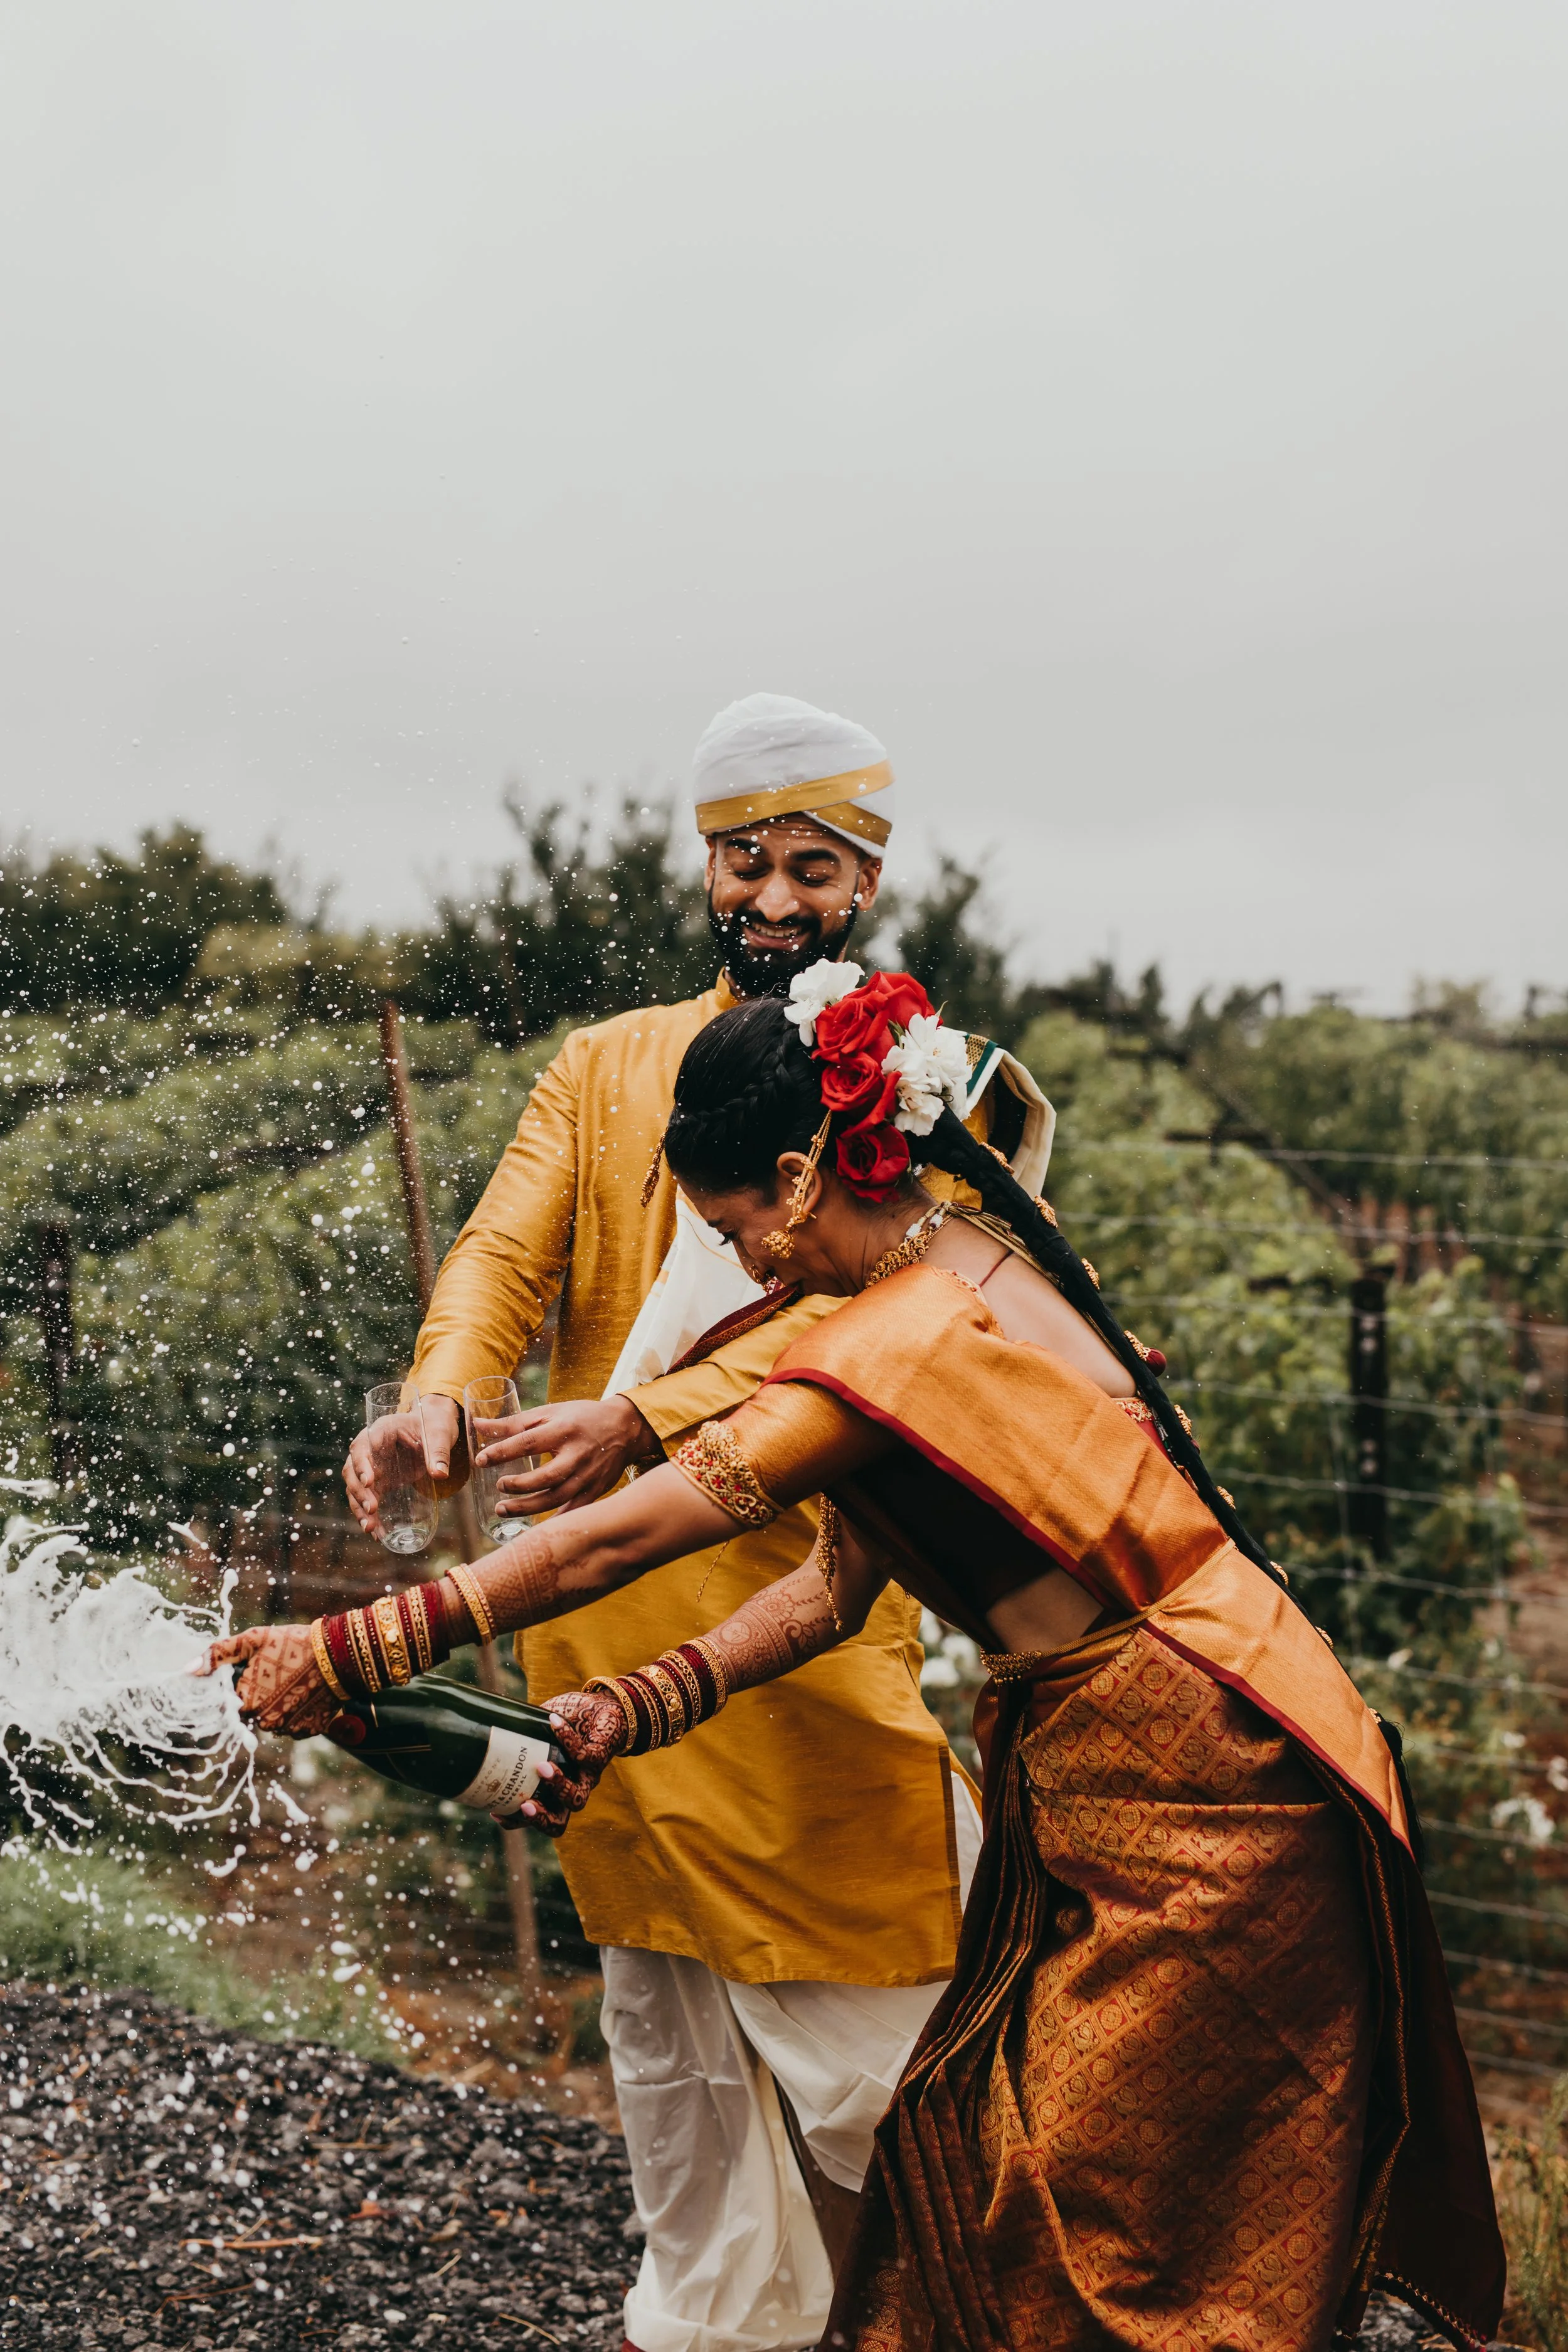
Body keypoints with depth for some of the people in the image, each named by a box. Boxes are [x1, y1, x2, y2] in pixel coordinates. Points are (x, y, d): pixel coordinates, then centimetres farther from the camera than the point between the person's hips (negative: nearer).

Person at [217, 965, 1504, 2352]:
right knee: (975, 2157, 13)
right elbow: (843, 1580, 8)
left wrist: (349, 1651, -11)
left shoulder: (904, 1346, -22)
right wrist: (633, 1709, 3)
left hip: (1182, 1795, -9)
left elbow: (608, 1546, -19)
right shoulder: (993, 1257, 7)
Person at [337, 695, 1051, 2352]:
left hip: (821, 1590, -2)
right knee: (664, 1992, 13)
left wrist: (651, 1419, -30)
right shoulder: (608, 1067, 12)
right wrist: (440, 1396, -24)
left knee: (862, 1977, 2)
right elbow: (507, 1250, -1)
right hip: (613, 1599, 3)